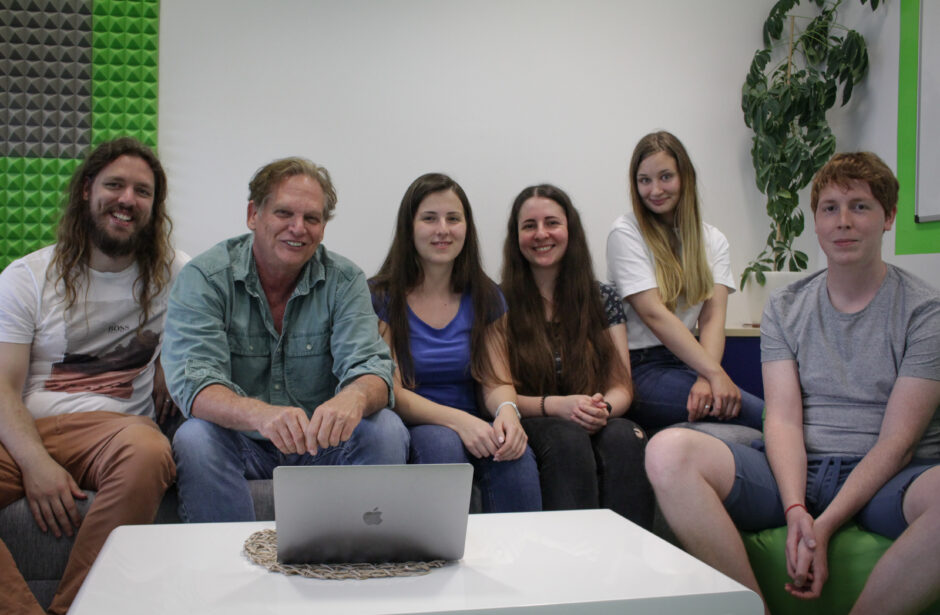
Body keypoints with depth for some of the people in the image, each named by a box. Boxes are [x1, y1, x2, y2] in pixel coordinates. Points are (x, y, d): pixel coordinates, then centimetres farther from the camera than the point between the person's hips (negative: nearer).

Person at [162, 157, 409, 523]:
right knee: (195, 439, -31)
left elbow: (370, 368, -13)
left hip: (320, 442, 2)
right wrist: (260, 414, -44)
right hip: (240, 443, -1)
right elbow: (194, 383, -21)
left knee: (387, 430, -24)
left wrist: (354, 398, -41)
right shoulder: (203, 278, -9)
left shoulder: (344, 281, -2)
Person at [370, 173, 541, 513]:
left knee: (516, 452, -29)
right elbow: (392, 391, -9)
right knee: (442, 444, -35)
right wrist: (457, 420, -26)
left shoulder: (485, 296, 9)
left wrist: (507, 409, -23)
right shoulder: (381, 297, -3)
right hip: (408, 430, -2)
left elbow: (497, 380, 3)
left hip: (472, 425, 3)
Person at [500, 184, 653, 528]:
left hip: (596, 425, 2)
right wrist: (556, 405, -19)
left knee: (624, 437, -32)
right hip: (530, 428, -2)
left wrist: (603, 408, -18)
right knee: (568, 438, -35)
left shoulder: (604, 299, 12)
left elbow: (622, 386, 7)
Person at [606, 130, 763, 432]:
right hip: (638, 369, -5)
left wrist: (706, 379, -20)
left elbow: (712, 317, -1)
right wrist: (715, 373, -22)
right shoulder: (626, 233, -1)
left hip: (684, 361, 5)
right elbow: (653, 314, -13)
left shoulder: (713, 240, 13)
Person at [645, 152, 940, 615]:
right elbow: (783, 419, 0)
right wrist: (795, 510, -19)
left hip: (885, 479, -2)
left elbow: (897, 439, -6)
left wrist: (825, 525, -17)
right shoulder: (785, 308, 12)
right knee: (669, 451, -25)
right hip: (796, 474, 2)